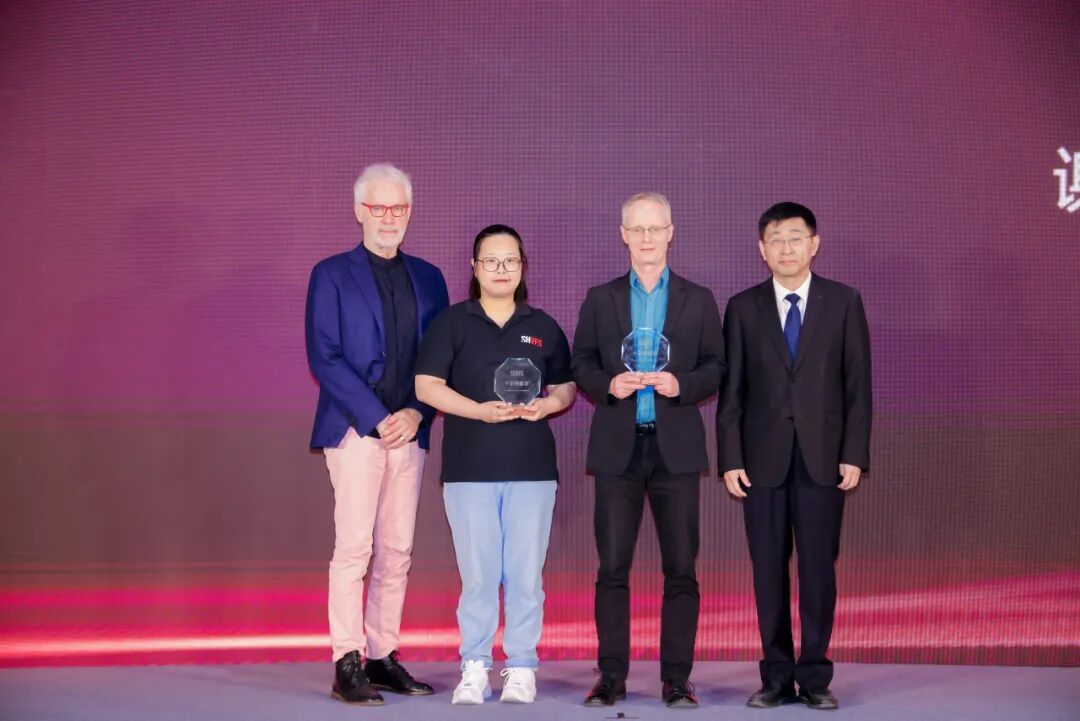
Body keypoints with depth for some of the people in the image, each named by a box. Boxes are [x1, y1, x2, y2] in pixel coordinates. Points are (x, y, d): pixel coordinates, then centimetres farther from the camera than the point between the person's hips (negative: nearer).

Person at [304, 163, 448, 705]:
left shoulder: (428, 278, 15)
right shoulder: (332, 275, 2)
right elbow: (324, 357, -6)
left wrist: (416, 413, -5)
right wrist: (376, 418, -13)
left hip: (408, 432, 5)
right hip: (355, 430, -4)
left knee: (397, 552, 6)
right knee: (354, 547, -8)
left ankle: (383, 659, 14)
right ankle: (347, 666, -2)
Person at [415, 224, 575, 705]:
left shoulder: (543, 327, 12)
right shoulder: (452, 322, 5)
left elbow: (566, 387, 15)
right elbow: (427, 386, -2)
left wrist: (547, 405, -8)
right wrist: (479, 410, -16)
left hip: (532, 467, 2)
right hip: (468, 467, -1)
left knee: (526, 573, 2)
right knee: (478, 574, 1)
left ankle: (521, 669, 11)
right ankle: (474, 668, 10)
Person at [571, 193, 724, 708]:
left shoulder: (698, 300, 9)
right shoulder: (600, 299, 11)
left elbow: (717, 367, 6)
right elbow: (580, 365, 9)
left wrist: (682, 385, -12)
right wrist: (608, 384, -10)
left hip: (676, 447, 0)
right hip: (617, 448, 0)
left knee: (680, 568, 1)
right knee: (612, 568, 1)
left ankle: (676, 678, 9)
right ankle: (611, 676, 9)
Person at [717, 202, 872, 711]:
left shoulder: (844, 302, 5)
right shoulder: (743, 307, 6)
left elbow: (858, 384, 2)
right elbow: (731, 391, 4)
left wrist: (855, 454, -5)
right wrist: (729, 459, -3)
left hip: (822, 458, -1)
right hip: (763, 458, 1)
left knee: (818, 569, 2)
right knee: (768, 570, 4)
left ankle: (815, 677, 12)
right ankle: (777, 677, 14)